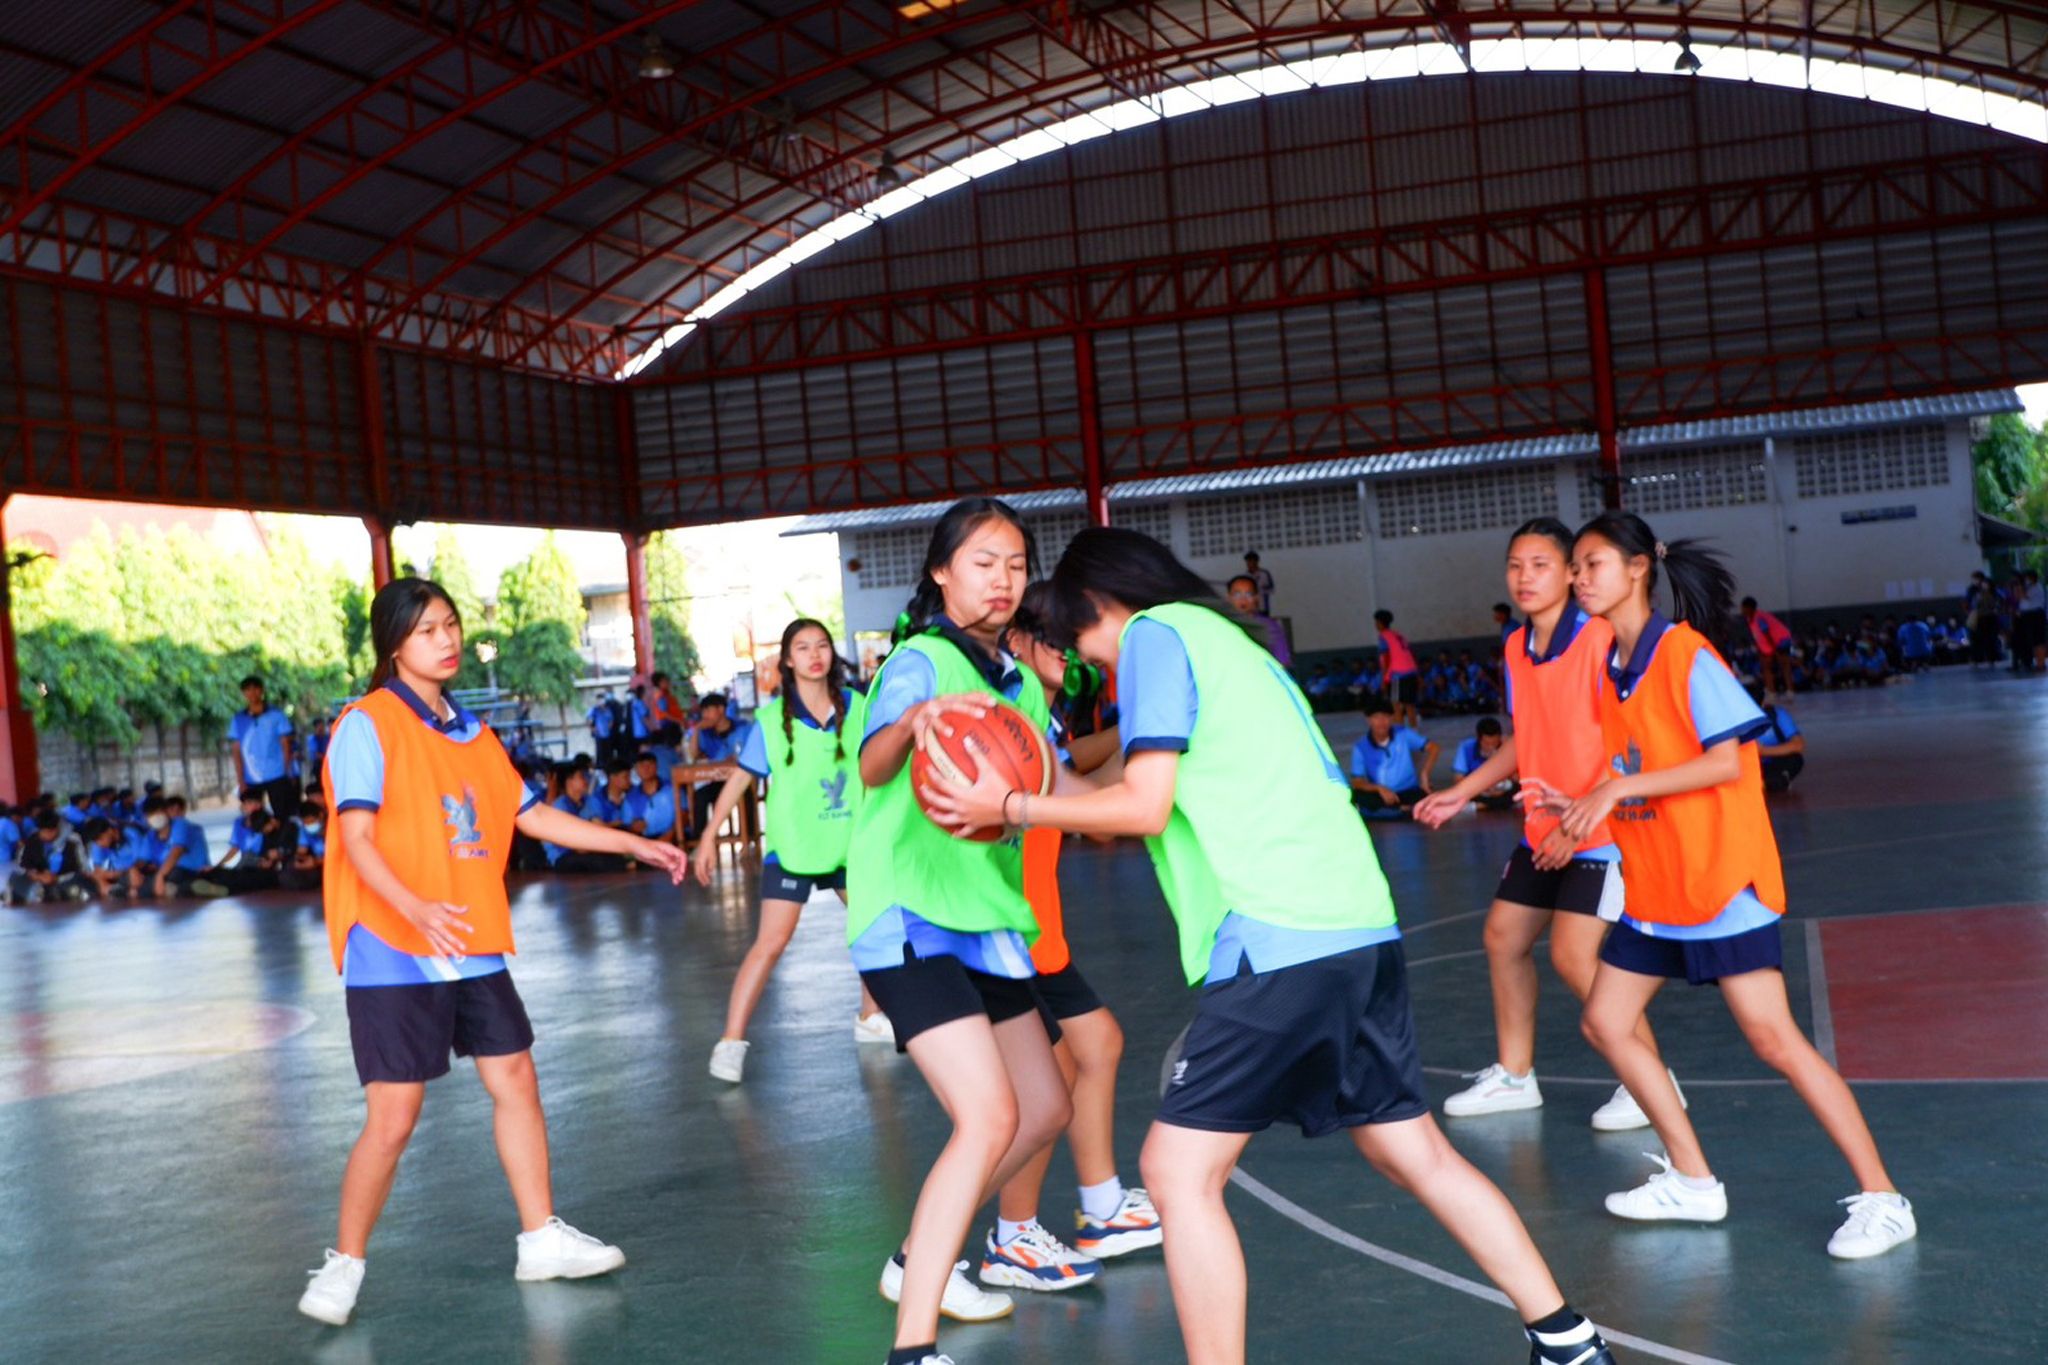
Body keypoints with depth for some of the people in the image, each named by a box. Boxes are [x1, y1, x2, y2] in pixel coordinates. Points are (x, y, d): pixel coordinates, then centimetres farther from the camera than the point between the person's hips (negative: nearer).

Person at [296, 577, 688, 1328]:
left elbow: (530, 813, 17)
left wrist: (634, 844, 15)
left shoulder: (469, 729, 12)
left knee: (515, 1082, 10)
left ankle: (542, 1238, 23)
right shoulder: (367, 725, -10)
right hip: (393, 955, -7)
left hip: (473, 950, 7)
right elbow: (357, 837, -19)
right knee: (392, 1119, -6)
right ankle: (344, 1264, 11)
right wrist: (415, 908, -36)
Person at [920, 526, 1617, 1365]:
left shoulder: (1153, 634, -2)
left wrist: (1014, 807, 1)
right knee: (1413, 1150, 19)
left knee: (1178, 1170, -3)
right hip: (1360, 926, 9)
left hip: (1279, 941, -9)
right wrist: (1070, 803, 29)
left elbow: (1143, 807, -10)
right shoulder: (1224, 636, 24)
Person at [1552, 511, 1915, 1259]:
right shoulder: (1613, 669, 10)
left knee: (1773, 1039, -10)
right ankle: (1692, 1181, 18)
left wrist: (1620, 787, -22)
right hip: (1653, 885, 9)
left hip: (1720, 879, -9)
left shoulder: (1685, 654, -14)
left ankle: (1880, 1199, -1)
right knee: (1605, 1022, 7)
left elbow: (1725, 762, -20)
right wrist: (1582, 809, 4)